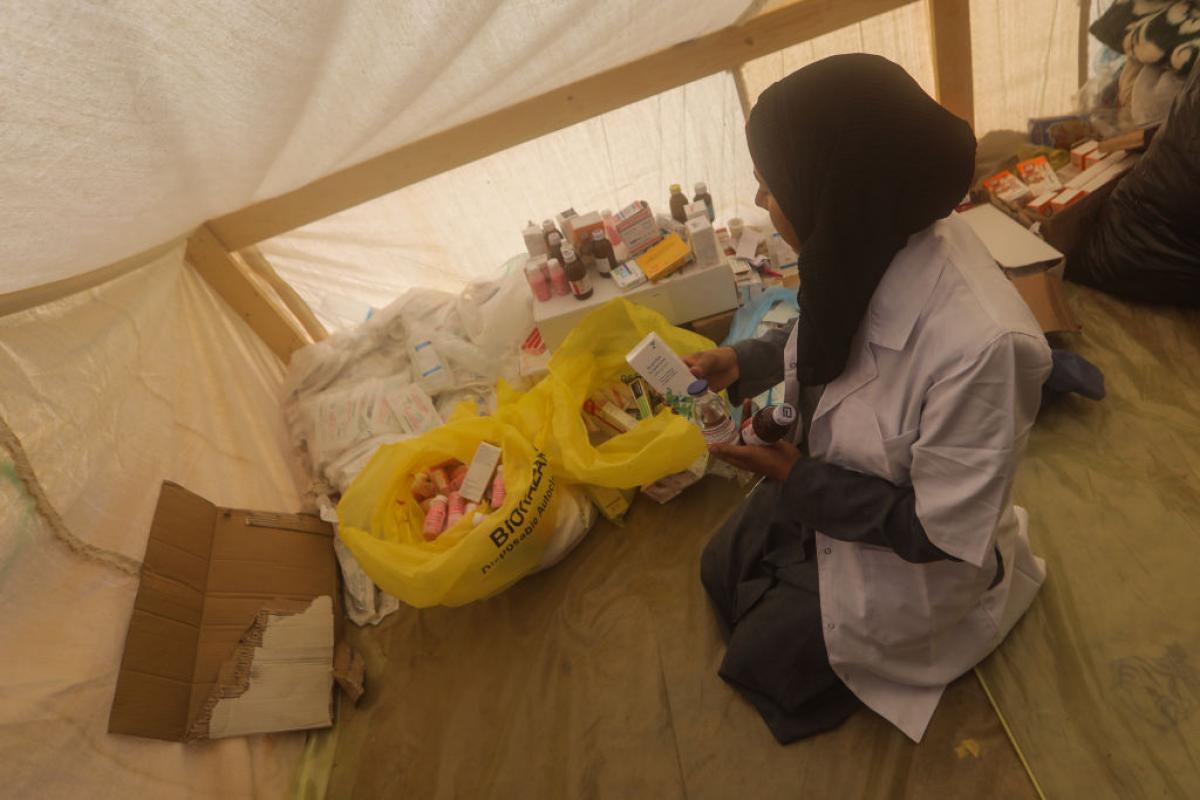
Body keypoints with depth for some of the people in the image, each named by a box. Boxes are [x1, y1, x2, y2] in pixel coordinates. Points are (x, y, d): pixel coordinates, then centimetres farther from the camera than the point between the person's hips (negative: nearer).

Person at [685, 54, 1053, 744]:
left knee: (762, 658, 10)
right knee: (721, 571, 19)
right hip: (822, 480, 7)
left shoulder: (980, 344, -41)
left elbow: (941, 532, -27)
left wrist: (798, 480, -21)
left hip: (911, 552, -6)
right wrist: (741, 364, -10)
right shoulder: (875, 245, -20)